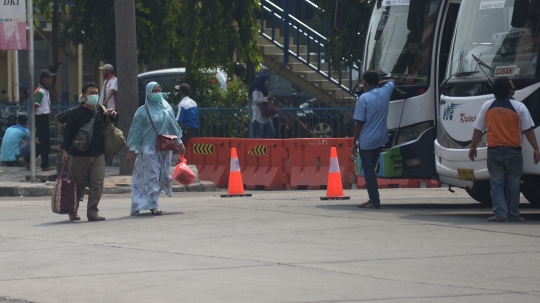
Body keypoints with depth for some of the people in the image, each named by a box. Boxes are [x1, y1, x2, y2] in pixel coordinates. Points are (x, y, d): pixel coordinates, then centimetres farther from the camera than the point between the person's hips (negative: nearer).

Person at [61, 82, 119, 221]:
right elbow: (68, 132, -3)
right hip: (80, 156, -3)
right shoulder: (76, 113, -3)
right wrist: (65, 150, -10)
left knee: (97, 183, -6)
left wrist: (113, 115, 2)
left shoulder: (101, 110, 9)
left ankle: (92, 212, -2)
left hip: (98, 154, 3)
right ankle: (73, 211, 22)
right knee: (78, 185, 5)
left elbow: (114, 122, 26)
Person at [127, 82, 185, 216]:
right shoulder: (143, 111, -3)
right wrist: (132, 150, -6)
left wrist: (179, 143, 19)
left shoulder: (167, 108, 9)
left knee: (164, 176, 4)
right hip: (149, 148, -5)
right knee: (152, 176, -7)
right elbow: (135, 131, -2)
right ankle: (154, 206, -4)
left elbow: (173, 125, 19)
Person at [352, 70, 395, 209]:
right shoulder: (385, 92, -1)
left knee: (368, 170, -1)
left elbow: (359, 122, -15)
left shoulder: (364, 98, -17)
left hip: (366, 141, -6)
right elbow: (391, 82, 25)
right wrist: (379, 83, 19)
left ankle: (374, 201, -6)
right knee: (371, 169, 18)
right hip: (380, 139, 6)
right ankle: (373, 199, 20)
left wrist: (355, 141, -7)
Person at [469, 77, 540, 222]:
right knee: (513, 184, 8)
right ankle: (513, 215, 10)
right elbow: (528, 130, -7)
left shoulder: (487, 107, 3)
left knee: (496, 184, 5)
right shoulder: (519, 107, -5)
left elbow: (478, 129, 6)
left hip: (494, 151, 2)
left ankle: (500, 213, -6)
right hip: (513, 151, -2)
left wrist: (473, 147, 16)